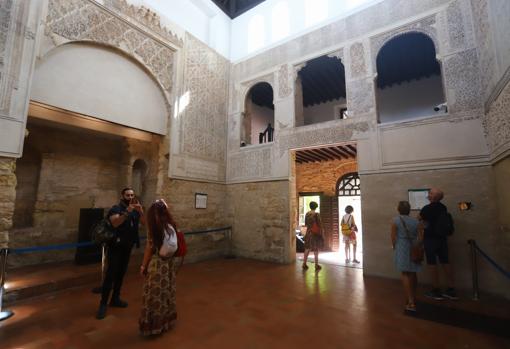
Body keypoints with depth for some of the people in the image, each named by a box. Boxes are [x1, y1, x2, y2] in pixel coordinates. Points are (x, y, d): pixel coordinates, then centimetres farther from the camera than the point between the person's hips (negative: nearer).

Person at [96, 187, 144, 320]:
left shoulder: (135, 211, 4)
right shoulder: (116, 209, -12)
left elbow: (145, 223, -8)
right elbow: (115, 223, -31)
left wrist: (140, 211, -23)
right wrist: (127, 212, -42)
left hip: (127, 248, 5)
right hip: (116, 247, -5)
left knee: (121, 274, 13)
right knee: (110, 275, -6)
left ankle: (115, 298, 26)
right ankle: (103, 304, 3)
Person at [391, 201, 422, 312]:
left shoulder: (396, 220, -6)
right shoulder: (416, 221, 4)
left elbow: (393, 237, -7)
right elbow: (420, 237, 4)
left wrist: (395, 248, 8)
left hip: (402, 249, -4)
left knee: (405, 274, 0)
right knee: (413, 274, 19)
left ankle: (411, 302, -5)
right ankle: (413, 298, 35)